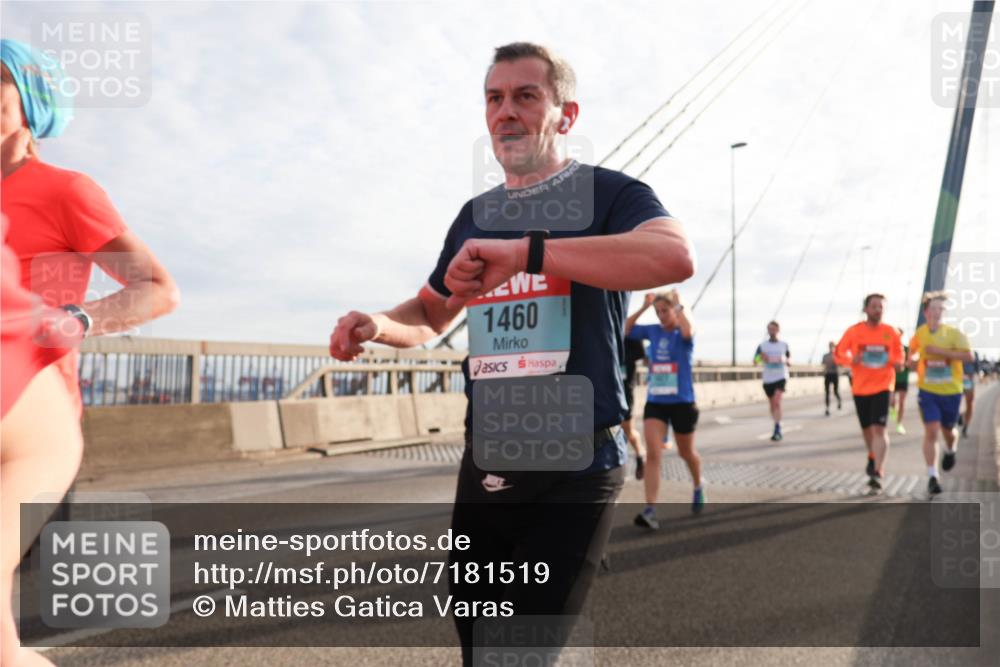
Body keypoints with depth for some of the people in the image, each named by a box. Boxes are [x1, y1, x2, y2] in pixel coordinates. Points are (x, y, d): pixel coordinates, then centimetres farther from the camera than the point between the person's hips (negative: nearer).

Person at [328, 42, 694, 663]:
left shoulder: (607, 193, -4)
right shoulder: (476, 214, 13)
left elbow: (676, 256, -26)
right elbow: (430, 315, 25)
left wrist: (525, 250, -32)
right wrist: (378, 324, 2)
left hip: (576, 467, -5)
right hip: (485, 464, 6)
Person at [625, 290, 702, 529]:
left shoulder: (683, 333, -7)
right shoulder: (652, 331, 5)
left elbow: (687, 332, -32)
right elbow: (624, 330, 3)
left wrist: (678, 305, -19)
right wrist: (644, 307, -2)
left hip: (681, 402, -3)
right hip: (654, 402, 3)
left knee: (686, 452, 16)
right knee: (653, 455, -11)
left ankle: (698, 488, 46)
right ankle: (650, 510, -15)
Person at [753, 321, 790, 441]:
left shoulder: (784, 345, 6)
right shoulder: (762, 346, 4)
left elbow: (789, 359, 15)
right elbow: (755, 362, -2)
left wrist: (786, 361, -8)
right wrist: (761, 357, -23)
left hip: (781, 377, -2)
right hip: (768, 379, 2)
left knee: (777, 402, -20)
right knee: (772, 406, 10)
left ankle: (777, 430, -22)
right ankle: (778, 427, 30)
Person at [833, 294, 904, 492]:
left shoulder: (891, 333, -1)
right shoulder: (853, 331, -3)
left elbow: (899, 355, 11)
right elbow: (839, 353, 1)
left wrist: (896, 362, -12)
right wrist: (851, 360, -20)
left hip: (882, 386, -2)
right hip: (860, 387, 2)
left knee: (879, 429, -14)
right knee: (867, 428, 16)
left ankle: (878, 473, -13)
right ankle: (872, 457, 44)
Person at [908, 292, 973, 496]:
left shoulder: (953, 333, -7)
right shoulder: (919, 334, 0)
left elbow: (968, 356, -19)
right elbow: (913, 351, 19)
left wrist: (940, 351, -26)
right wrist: (912, 360, -3)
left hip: (951, 391, 0)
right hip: (928, 390, 0)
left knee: (947, 430, 16)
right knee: (931, 431, -10)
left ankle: (950, 451, 52)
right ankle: (932, 477, -6)